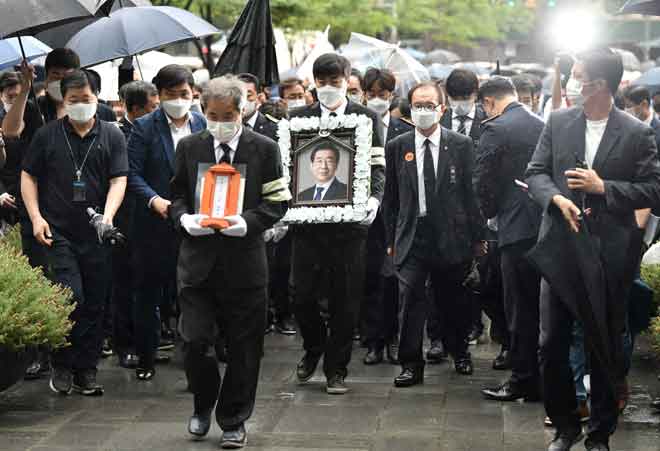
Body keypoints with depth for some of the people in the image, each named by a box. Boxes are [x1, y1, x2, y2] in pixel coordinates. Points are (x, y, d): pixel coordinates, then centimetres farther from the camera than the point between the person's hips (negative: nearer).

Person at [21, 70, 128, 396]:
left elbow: (119, 179, 0)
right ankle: (61, 365, 4)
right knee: (71, 297, -12)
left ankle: (86, 370, 15)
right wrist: (36, 217, -3)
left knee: (94, 304, 5)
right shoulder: (48, 135, 4)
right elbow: (28, 176, 8)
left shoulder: (112, 136, 5)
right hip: (58, 231, -2)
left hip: (97, 234, 2)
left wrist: (108, 214, -17)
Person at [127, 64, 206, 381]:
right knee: (149, 293, 6)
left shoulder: (204, 126, 7)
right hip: (155, 225, -2)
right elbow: (133, 174, -7)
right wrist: (154, 200, -21)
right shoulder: (144, 127, -2)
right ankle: (146, 357, 17)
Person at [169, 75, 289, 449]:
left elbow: (277, 202, 1)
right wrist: (185, 218, -7)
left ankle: (234, 421, 19)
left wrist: (247, 221, -16)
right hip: (199, 260, 1)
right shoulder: (189, 147, 8)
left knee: (244, 347, 4)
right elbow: (177, 194, 14)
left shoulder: (265, 149, 1)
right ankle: (204, 404, 24)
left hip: (244, 260, -1)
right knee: (195, 340, -3)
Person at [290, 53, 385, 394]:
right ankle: (313, 347, 27)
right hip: (307, 219, 1)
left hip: (349, 219, -1)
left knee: (345, 298, 3)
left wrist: (374, 198, -19)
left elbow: (377, 167, 0)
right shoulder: (298, 118, 10)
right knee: (301, 292, -1)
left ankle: (336, 369, 15)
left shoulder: (367, 119, 5)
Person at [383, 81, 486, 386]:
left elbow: (472, 192, 1)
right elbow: (391, 197, 7)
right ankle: (411, 365, -2)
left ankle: (459, 352, 34)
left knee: (453, 299, 12)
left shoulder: (461, 145, 0)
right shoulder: (397, 147, 4)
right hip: (411, 235, 0)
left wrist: (477, 236, 1)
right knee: (411, 298, -9)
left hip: (451, 234, 0)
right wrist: (391, 239, 5)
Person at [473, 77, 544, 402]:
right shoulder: (544, 126, 9)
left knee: (521, 308, 1)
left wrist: (490, 213, 8)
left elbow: (483, 183, -9)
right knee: (544, 305, 13)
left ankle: (523, 381, 7)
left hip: (518, 229, -6)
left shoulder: (495, 130, -9)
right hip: (549, 225, 6)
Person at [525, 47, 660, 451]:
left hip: (610, 252, -2)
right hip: (560, 246, 3)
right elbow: (536, 173, 5)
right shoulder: (559, 122, 4)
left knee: (606, 348, 7)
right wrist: (558, 199, -15)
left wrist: (603, 187, -16)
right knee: (552, 343, 4)